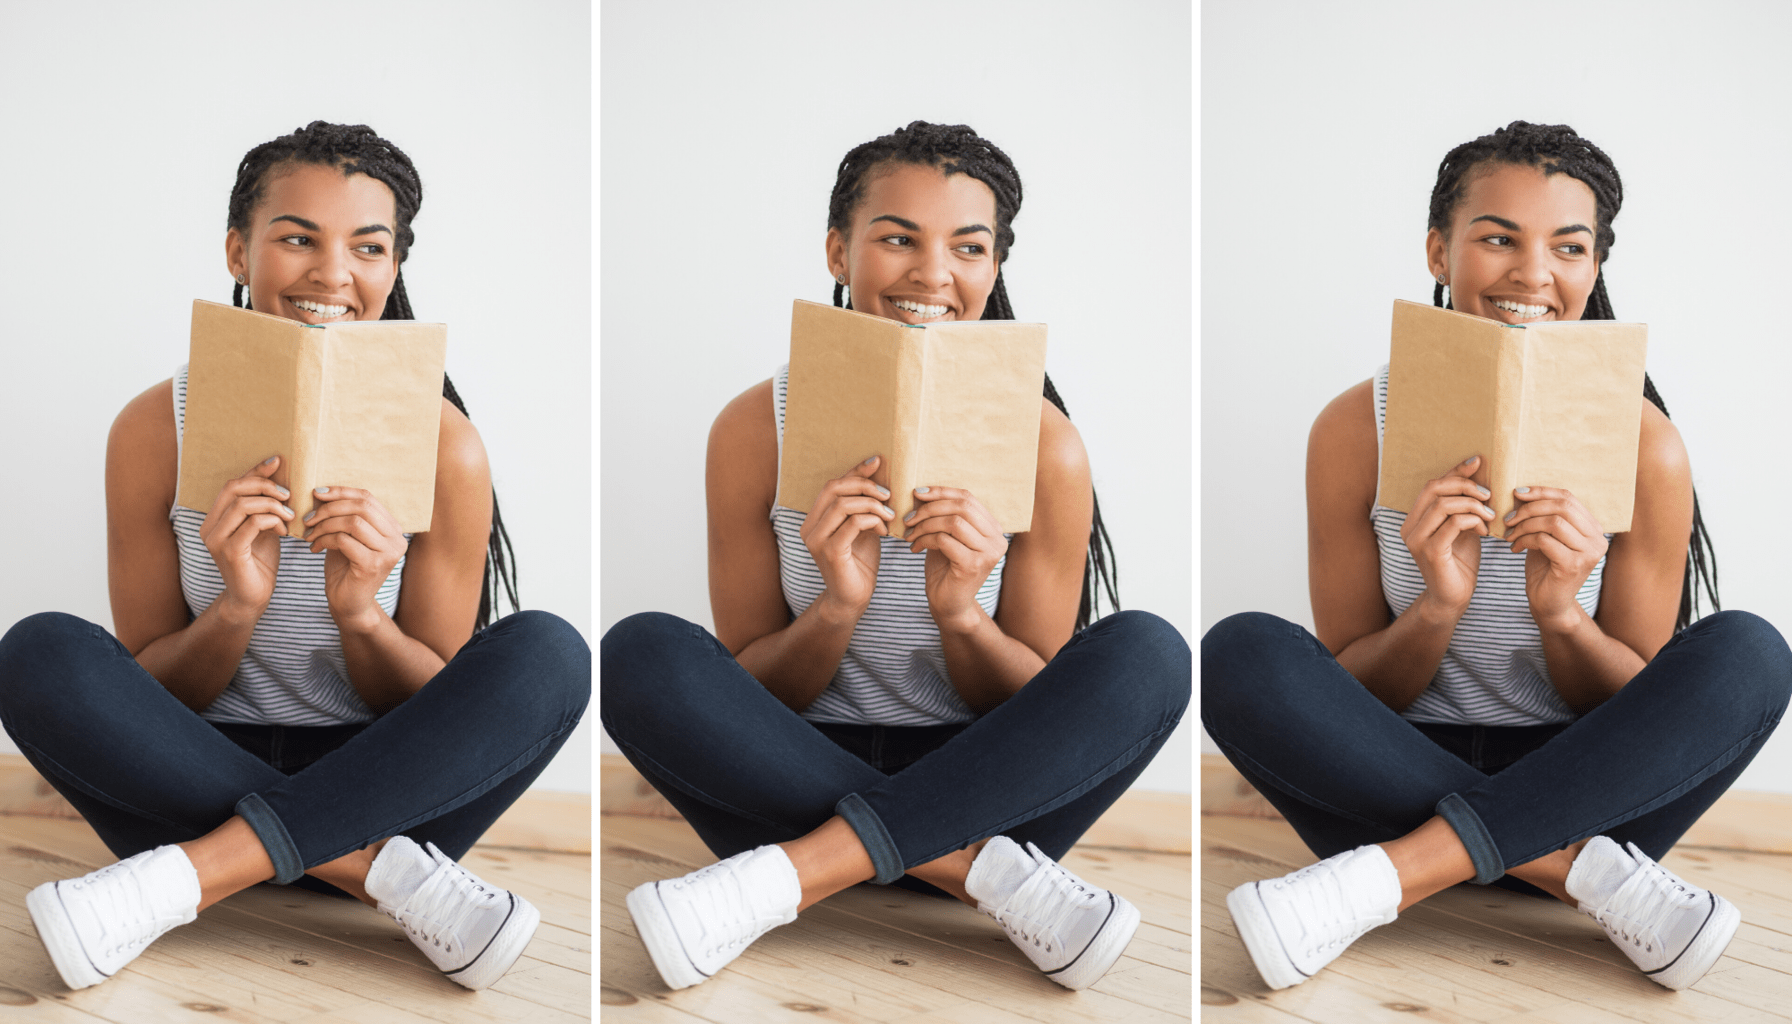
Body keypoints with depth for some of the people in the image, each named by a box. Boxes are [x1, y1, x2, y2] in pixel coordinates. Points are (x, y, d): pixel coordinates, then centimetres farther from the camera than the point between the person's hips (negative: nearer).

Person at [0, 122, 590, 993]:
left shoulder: (441, 445, -6)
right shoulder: (156, 429, -5)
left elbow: (435, 711, -1)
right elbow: (145, 699, 0)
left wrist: (362, 616, -22)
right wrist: (238, 607, -21)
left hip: (374, 787, 0)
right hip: (198, 782, 1)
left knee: (548, 653, -25)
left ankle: (198, 873, -28)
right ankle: (389, 875, -25)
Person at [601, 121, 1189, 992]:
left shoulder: (1040, 443, -6)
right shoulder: (757, 429, -6)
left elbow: (1036, 711, -1)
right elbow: (745, 698, -1)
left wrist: (962, 616, -22)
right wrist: (838, 607, -22)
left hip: (974, 786, 0)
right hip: (798, 780, 0)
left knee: (1148, 652, -25)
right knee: (640, 653, -25)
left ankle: (801, 872, -29)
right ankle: (987, 874, -25)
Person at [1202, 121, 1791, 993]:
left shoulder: (1642, 444, -6)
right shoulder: (1357, 428, -6)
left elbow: (1637, 714, 0)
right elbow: (1346, 696, -2)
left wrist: (1563, 616, -22)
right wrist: (1439, 607, -23)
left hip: (1574, 786, 1)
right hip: (1396, 781, 0)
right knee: (1241, 652, -26)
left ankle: (1400, 873, -30)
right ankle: (1589, 875, -25)